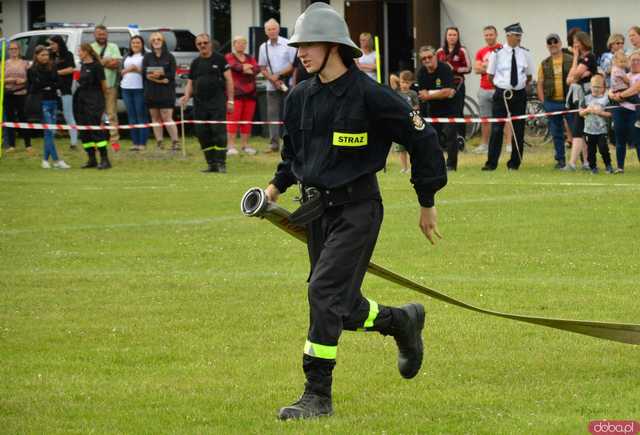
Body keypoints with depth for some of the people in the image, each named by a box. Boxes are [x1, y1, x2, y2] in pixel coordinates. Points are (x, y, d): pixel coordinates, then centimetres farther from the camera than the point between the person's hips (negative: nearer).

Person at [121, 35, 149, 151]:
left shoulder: (145, 57, 0)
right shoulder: (127, 57, 19)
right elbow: (121, 71, 15)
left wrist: (137, 69, -16)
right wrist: (128, 69, -4)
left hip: (140, 88, -6)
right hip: (126, 88, 6)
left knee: (141, 115, -7)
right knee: (131, 115, 5)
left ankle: (142, 143, -6)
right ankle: (135, 142, 8)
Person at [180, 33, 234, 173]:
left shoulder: (219, 59, 1)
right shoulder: (195, 63, 15)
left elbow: (228, 80, 0)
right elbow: (190, 82, 18)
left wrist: (230, 100, -7)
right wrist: (187, 95, -3)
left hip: (217, 103, -5)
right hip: (199, 103, 5)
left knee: (218, 132, -10)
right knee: (202, 135, 3)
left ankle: (221, 163, -7)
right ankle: (211, 164, 10)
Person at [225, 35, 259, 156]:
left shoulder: (250, 58, 19)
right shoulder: (229, 57, 5)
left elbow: (257, 69, 1)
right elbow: (235, 66, -15)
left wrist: (245, 69, -14)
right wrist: (246, 68, -3)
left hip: (250, 93, 5)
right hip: (235, 93, -5)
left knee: (247, 120, 4)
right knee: (233, 119, -12)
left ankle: (245, 145, 11)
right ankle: (231, 146, -14)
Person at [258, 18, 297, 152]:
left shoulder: (288, 45, -4)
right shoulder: (263, 47, 6)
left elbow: (293, 65, -5)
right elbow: (262, 69, 8)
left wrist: (278, 75, -11)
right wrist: (274, 80, -7)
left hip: (288, 85, -3)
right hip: (272, 86, 3)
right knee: (273, 115, -1)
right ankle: (274, 144, 0)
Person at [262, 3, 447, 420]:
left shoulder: (370, 96, -14)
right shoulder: (301, 97, 6)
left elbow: (421, 139, -7)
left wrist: (427, 202, -3)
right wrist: (277, 185, 7)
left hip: (356, 209, -7)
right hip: (316, 209, 7)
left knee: (325, 293, -16)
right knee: (342, 305, 11)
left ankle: (318, 395, -11)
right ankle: (403, 322, 40)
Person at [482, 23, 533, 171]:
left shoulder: (525, 54, 3)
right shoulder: (497, 53, -4)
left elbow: (529, 75, 15)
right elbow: (490, 75, 6)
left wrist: (523, 86, 7)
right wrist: (500, 85, 4)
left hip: (519, 94, 2)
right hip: (501, 95, -2)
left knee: (518, 130, 5)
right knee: (497, 129, -5)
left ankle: (514, 163, 13)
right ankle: (491, 163, -1)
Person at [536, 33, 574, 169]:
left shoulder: (571, 60, 0)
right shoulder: (544, 64, 8)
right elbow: (540, 84, 10)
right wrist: (543, 101, 1)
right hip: (552, 103, 3)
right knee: (556, 133, 8)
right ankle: (560, 160, 16)